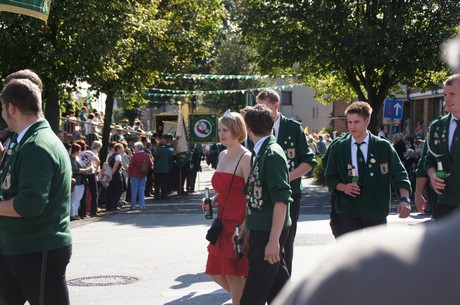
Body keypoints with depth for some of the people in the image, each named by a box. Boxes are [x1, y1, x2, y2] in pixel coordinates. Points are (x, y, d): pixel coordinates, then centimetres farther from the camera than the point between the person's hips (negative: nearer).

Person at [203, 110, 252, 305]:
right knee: (216, 273, 12)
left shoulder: (246, 157, -12)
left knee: (233, 274, -2)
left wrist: (244, 227, -21)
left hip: (239, 223, -8)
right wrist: (212, 200, 4)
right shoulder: (223, 155, 12)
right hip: (223, 222, 8)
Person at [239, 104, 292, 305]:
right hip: (259, 229, 9)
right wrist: (247, 224, 20)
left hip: (269, 233, -9)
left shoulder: (272, 154, -16)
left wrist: (273, 240, -22)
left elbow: (281, 200, -20)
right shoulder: (261, 153, 11)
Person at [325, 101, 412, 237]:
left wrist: (404, 199, -23)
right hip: (349, 213, 0)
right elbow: (330, 177, 11)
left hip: (377, 212, 0)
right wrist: (343, 187, -10)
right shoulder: (338, 149, 3)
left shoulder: (383, 147, -2)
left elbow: (399, 174, -7)